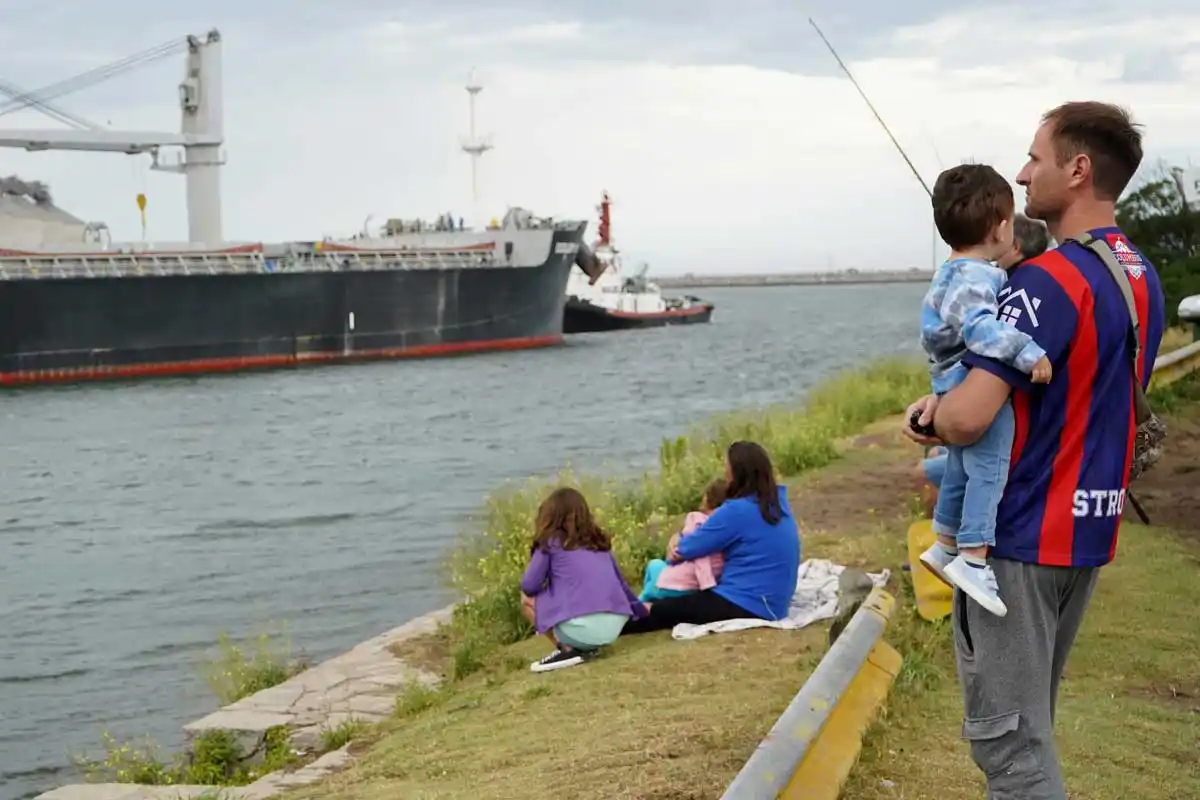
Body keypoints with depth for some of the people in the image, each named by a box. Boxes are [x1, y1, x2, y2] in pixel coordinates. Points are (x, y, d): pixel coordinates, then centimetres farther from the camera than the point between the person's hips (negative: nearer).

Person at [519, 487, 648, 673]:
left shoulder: (550, 542, 5)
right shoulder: (599, 541, 20)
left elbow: (529, 586, 3)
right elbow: (620, 582, 28)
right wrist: (641, 610, 44)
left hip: (581, 629, -6)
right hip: (615, 627, 6)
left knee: (527, 599, 16)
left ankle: (569, 650, 2)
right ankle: (587, 647, 12)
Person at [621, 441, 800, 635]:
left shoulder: (738, 510, -19)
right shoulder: (777, 501, 7)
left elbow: (684, 551, -10)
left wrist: (677, 541, 13)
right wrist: (679, 540, 5)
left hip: (746, 606, -9)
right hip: (769, 604, 9)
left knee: (654, 611, 0)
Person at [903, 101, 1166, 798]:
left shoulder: (1049, 280, -22)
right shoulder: (1145, 278, 8)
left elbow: (969, 419, -29)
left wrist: (937, 419, -5)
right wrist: (954, 399, 3)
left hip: (1019, 534, -9)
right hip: (1089, 530, 9)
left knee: (1006, 733, -1)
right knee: (1029, 721, 20)